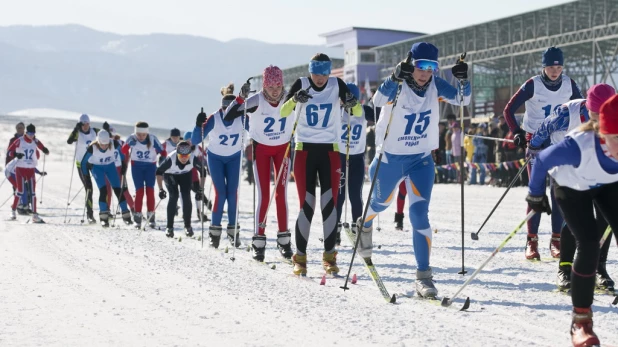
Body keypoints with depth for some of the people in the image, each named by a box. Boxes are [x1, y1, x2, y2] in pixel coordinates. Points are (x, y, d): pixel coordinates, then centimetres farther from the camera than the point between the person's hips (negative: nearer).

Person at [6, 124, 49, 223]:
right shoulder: (19, 141, -7)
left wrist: (45, 150, -13)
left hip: (31, 169, 3)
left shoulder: (35, 142, 3)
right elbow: (8, 152, -5)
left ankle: (34, 215, 0)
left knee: (33, 192, -1)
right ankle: (13, 210, 9)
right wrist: (16, 154, -25)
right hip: (20, 169, -3)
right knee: (20, 191, -9)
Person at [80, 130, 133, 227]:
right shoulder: (92, 148, -29)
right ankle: (104, 216, -12)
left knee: (117, 189, -2)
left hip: (110, 166, 2)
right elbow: (84, 162, -15)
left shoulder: (114, 144, -26)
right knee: (103, 190, -18)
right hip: (97, 167, -2)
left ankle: (126, 214, 9)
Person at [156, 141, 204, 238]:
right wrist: (160, 189, -23)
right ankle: (169, 227, -12)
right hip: (170, 175, -1)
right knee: (173, 196, -19)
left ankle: (188, 226, 0)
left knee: (186, 196, -14)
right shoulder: (170, 159, -38)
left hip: (186, 175, 1)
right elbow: (159, 172, -22)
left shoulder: (193, 158, -35)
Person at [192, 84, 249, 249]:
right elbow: (195, 140, -25)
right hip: (215, 157, -1)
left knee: (232, 193, -4)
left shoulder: (241, 118, -22)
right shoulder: (214, 119, -26)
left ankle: (233, 230, 4)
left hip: (234, 158, 1)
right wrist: (199, 125, -42)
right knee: (220, 193, -9)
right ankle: (215, 232, -1)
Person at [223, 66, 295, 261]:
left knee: (281, 194, 1)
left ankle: (284, 240, 9)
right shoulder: (256, 102, -23)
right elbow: (227, 117, -28)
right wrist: (240, 98, -41)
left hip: (282, 148, 2)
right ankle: (258, 242, -1)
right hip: (261, 148, -2)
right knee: (263, 196, -6)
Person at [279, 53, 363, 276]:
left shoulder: (336, 85, -2)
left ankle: (329, 256, 4)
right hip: (305, 150, -1)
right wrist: (295, 99, -36)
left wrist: (352, 103, -28)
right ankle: (300, 257, 4)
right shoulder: (301, 84, -4)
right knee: (306, 204, -4)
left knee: (330, 203, -3)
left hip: (330, 150, 1)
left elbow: (358, 113, -5)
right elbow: (283, 112, -15)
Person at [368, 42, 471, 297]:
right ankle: (364, 225, 60)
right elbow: (378, 100, -38)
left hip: (421, 159, 1)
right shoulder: (398, 85, -19)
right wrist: (396, 77, -53)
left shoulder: (435, 85, -7)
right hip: (390, 158, -1)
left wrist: (463, 80, -31)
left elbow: (462, 99, -12)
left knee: (419, 214, -13)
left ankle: (424, 276, -13)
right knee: (380, 202, 23)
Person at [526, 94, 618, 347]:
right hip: (571, 188, -4)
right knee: (589, 245, -16)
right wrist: (535, 195, -9)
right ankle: (581, 319, -2)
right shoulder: (579, 147, -45)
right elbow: (542, 161, -24)